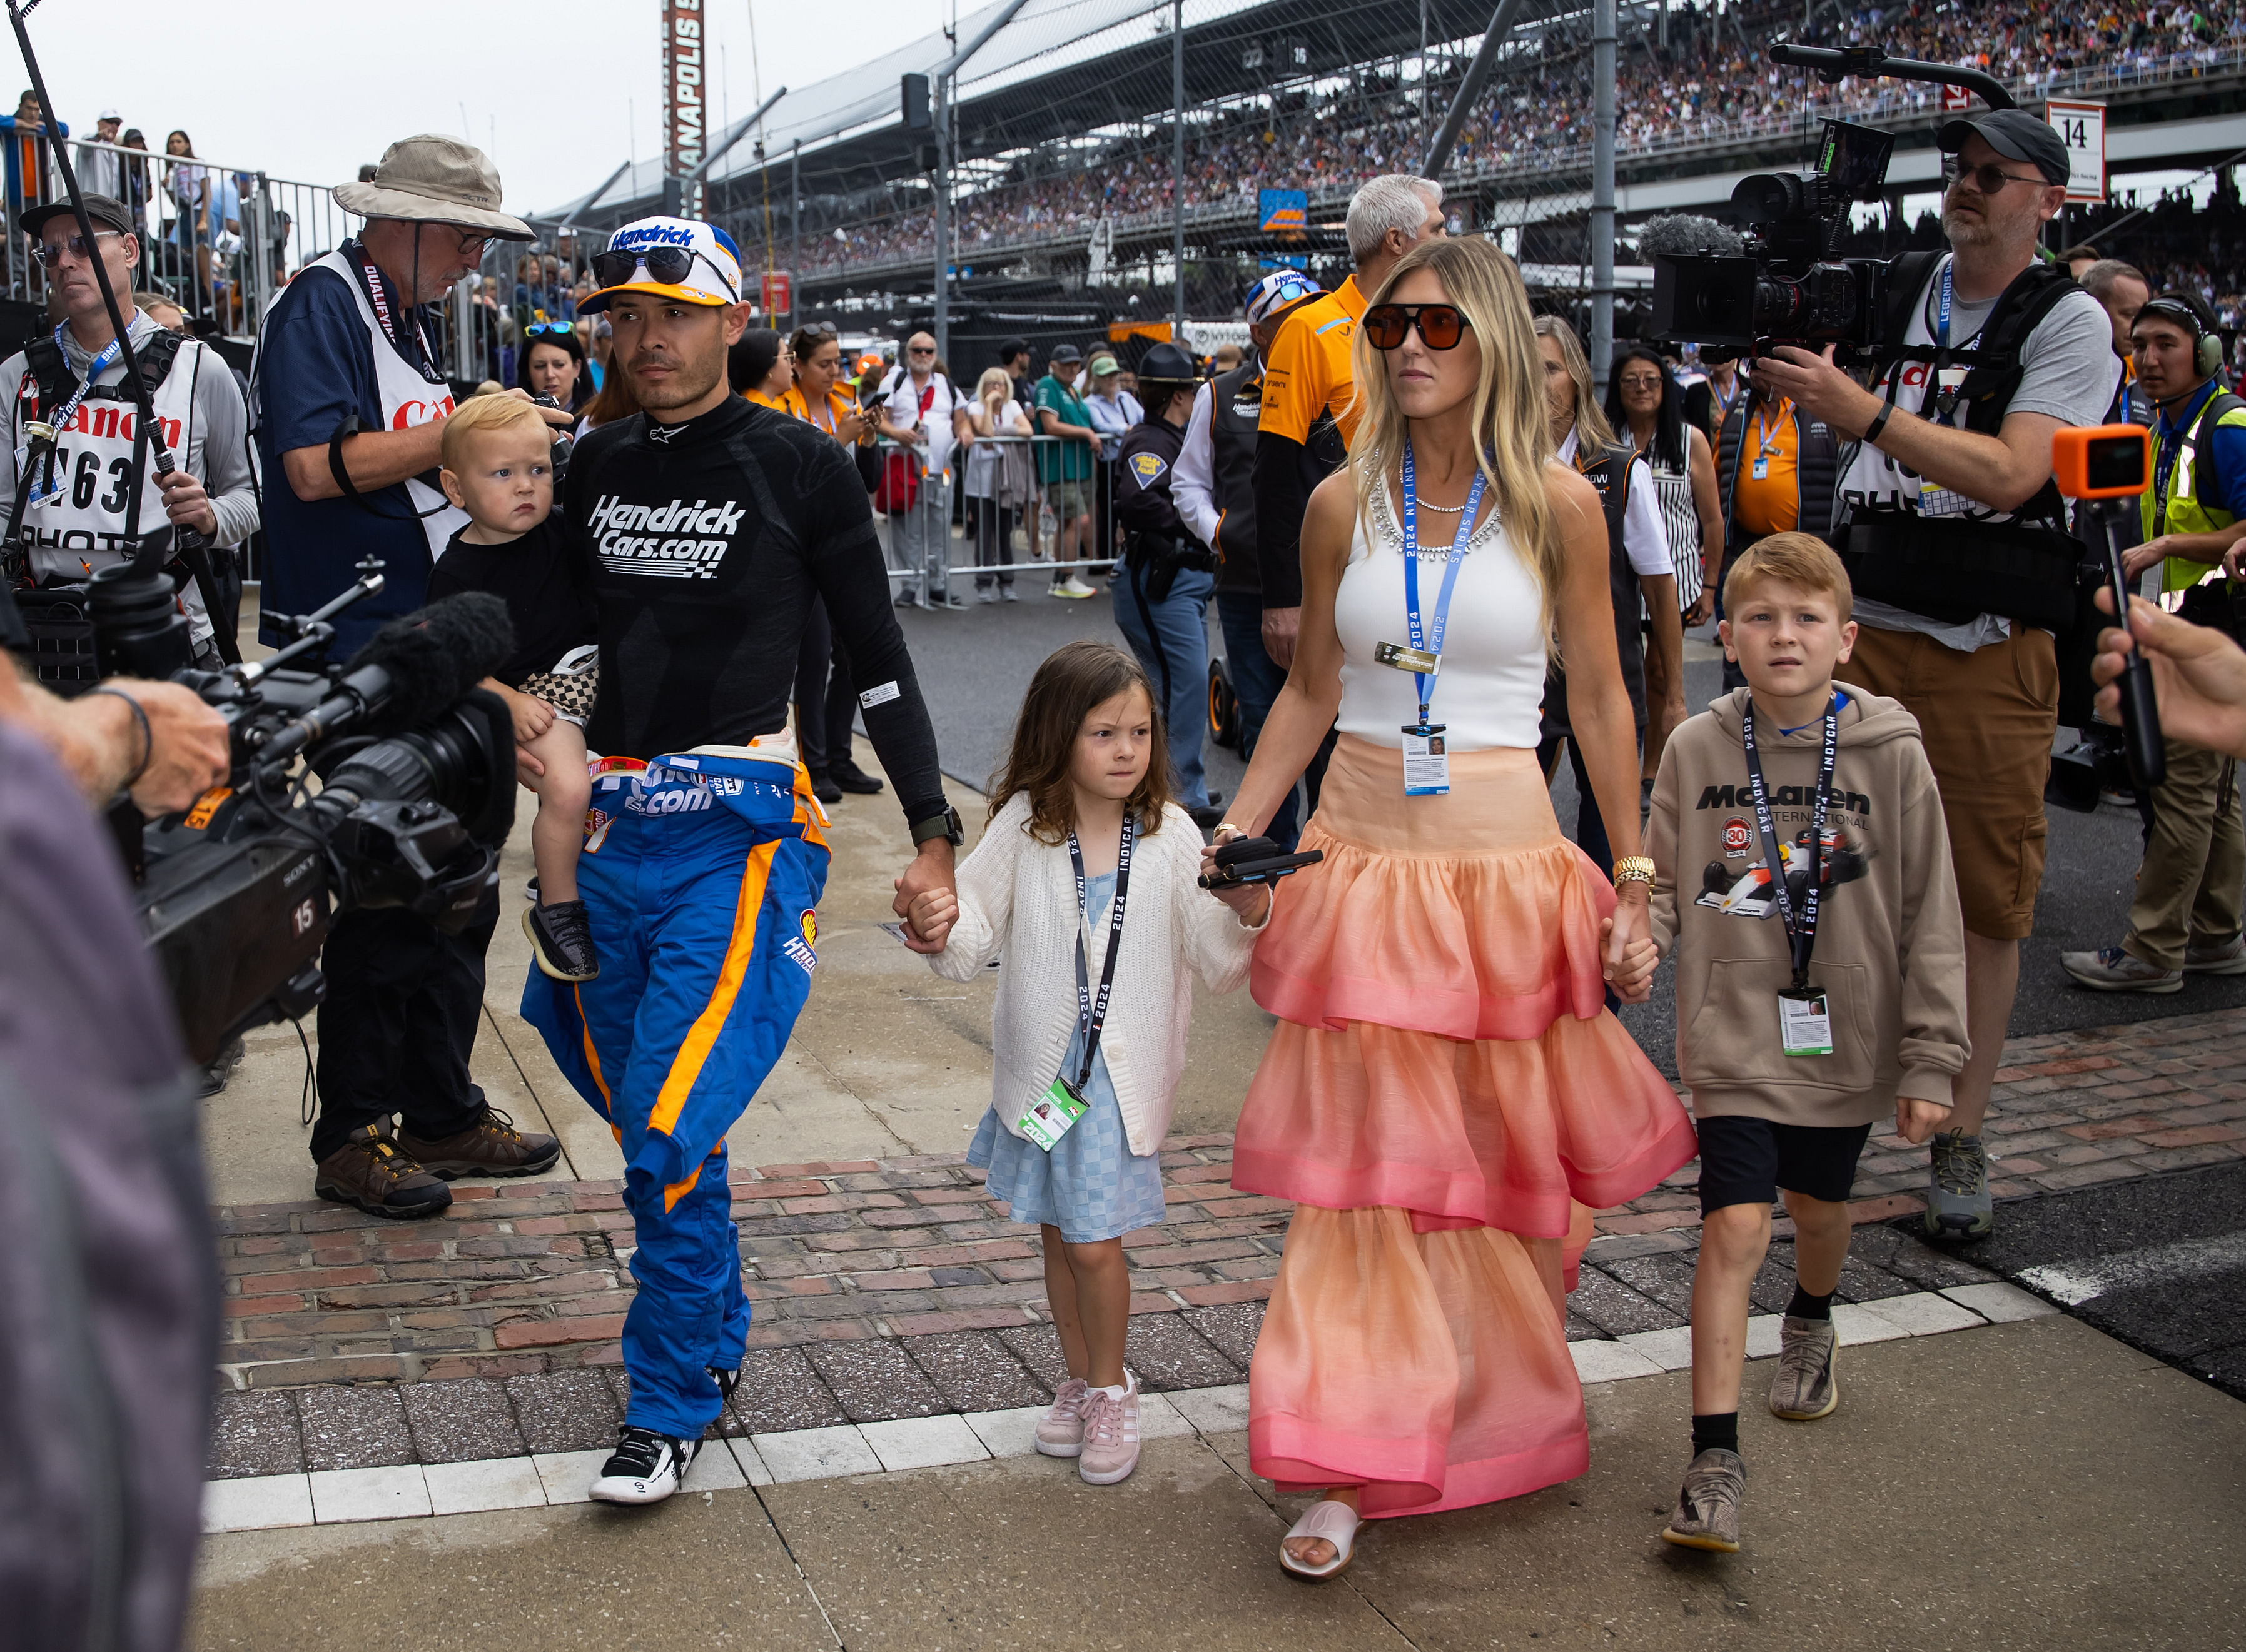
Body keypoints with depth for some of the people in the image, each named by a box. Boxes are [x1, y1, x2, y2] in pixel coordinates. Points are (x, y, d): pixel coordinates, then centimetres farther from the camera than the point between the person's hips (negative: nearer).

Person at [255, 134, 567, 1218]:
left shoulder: (410, 318, 17)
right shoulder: (321, 303, -10)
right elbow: (316, 468, -23)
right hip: (361, 652, -9)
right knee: (385, 896, -3)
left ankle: (441, 1111, 24)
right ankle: (349, 1138, 9)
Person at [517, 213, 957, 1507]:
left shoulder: (800, 466, -2)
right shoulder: (598, 467, 11)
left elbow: (879, 658, 0)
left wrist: (933, 834, -4)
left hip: (743, 828, -5)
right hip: (614, 826, 5)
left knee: (673, 1125, -13)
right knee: (649, 1122, 12)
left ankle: (672, 1404, 2)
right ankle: (719, 1345, 33)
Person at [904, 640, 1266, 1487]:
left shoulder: (1172, 838, -6)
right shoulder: (1022, 827, -5)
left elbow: (1217, 964, -3)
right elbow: (978, 936, 0)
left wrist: (1246, 915, -22)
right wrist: (945, 932, -21)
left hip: (1122, 1073, -2)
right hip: (1039, 1066, 2)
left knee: (1095, 1240, -4)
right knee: (1058, 1233, 15)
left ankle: (1110, 1387, 20)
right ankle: (1080, 1381, 35)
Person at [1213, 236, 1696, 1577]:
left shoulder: (1559, 505, -1)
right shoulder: (1345, 503, 4)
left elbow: (1601, 699, 3)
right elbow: (1311, 691, 11)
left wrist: (1635, 880, 3)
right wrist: (1237, 834, 3)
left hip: (1506, 858, -1)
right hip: (1363, 857, 1)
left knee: (1512, 1155, 10)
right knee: (1363, 1161, -2)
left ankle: (1505, 1407, 34)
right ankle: (1353, 1462, 3)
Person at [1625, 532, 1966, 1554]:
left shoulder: (1890, 754, -8)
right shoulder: (1697, 749, -5)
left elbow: (1930, 916, -4)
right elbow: (1662, 878, 5)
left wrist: (1930, 1060, -4)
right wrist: (1643, 940, -18)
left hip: (1848, 1043, 1)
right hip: (1735, 1039, -1)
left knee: (1819, 1206, 21)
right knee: (1733, 1228, -10)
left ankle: (1810, 1326, 55)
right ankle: (1715, 1459, -5)